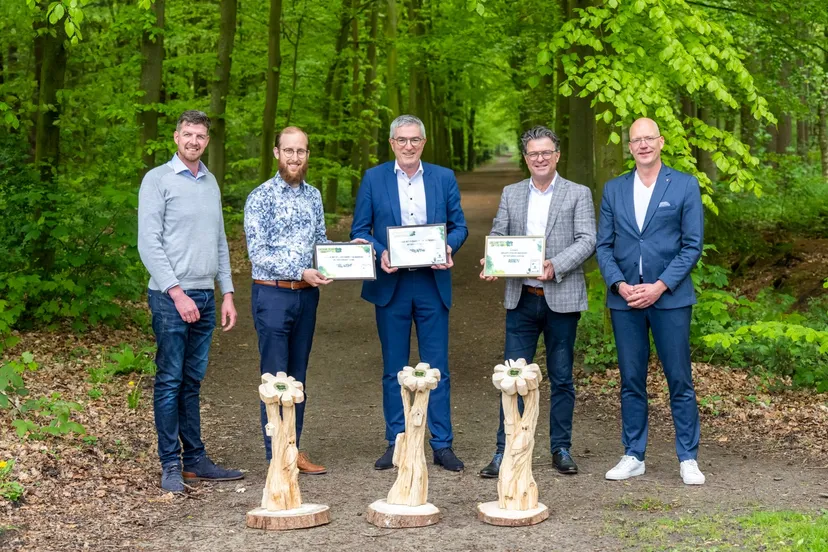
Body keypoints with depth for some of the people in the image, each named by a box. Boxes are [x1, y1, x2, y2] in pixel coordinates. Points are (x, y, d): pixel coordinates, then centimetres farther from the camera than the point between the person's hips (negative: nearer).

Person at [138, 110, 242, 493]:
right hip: (170, 296, -6)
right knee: (170, 381, -3)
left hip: (205, 296, 6)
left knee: (192, 381, 10)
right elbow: (149, 243, -10)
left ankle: (195, 459, 15)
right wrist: (177, 292, -15)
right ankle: (170, 466, 2)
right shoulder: (159, 180, -4)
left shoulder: (210, 183, 16)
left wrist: (227, 294, 13)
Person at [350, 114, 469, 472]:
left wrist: (449, 247, -12)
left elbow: (459, 225, 9)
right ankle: (396, 444, 16)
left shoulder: (444, 178, 7)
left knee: (437, 369, 2)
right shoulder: (373, 179, 4)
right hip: (391, 285, 0)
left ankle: (442, 445, 10)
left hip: (432, 283, 1)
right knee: (394, 370, 7)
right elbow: (359, 230, 4)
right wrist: (379, 252, -15)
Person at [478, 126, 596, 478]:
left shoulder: (578, 194, 2)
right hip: (521, 299, 2)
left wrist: (555, 266, -22)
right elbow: (498, 235, 7)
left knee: (561, 379, 7)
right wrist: (491, 263, -15)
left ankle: (561, 449, 18)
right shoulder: (511, 194, 11)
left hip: (562, 298, -2)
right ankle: (505, 451, 7)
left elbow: (587, 241, -7)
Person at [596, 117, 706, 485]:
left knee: (680, 380, 0)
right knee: (631, 381, 8)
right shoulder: (613, 189, 10)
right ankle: (633, 457, 16)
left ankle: (688, 458, 9)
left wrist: (660, 286, -11)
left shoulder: (685, 186, 1)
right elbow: (603, 245, 9)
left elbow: (692, 245, -2)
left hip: (669, 297, -3)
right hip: (624, 299, 3)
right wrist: (619, 285, -7)